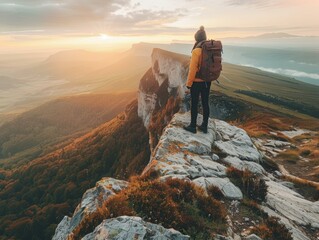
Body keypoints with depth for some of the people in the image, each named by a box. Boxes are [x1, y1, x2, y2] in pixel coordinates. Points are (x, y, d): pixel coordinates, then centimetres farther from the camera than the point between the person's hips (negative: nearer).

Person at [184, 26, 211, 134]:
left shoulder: (197, 51, -17)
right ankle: (204, 126, 22)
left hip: (197, 81, -6)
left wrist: (189, 83, -9)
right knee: (205, 103, 12)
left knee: (194, 104, 5)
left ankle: (192, 126, 16)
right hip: (207, 81, 7)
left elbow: (193, 68, -17)